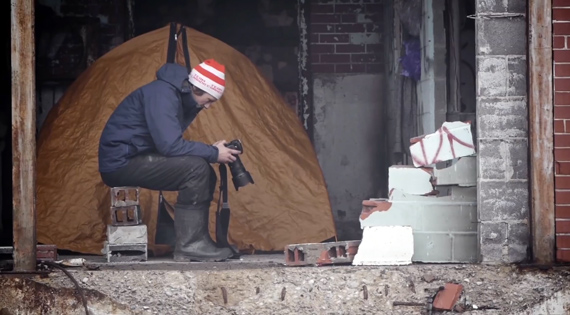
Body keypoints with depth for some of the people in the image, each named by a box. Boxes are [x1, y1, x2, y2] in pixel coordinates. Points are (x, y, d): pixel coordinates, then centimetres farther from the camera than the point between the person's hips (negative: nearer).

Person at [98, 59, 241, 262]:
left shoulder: (180, 97, 10)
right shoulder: (161, 95, -19)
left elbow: (170, 144, 14)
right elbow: (170, 145, -27)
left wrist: (210, 150, 0)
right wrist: (213, 153, -17)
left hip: (129, 162, 10)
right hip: (121, 163, -10)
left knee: (205, 176, 4)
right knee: (196, 169, -21)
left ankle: (197, 240, 5)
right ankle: (189, 246, -17)